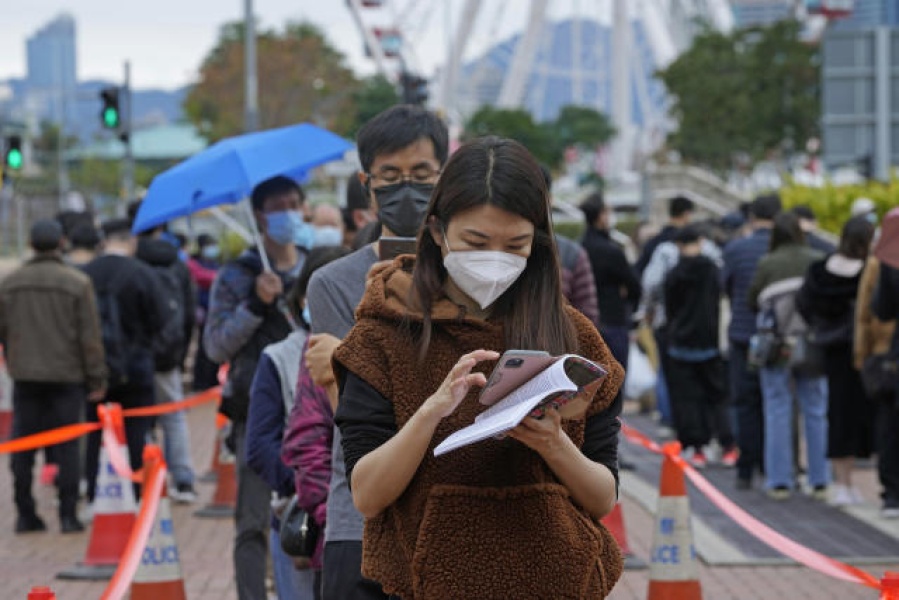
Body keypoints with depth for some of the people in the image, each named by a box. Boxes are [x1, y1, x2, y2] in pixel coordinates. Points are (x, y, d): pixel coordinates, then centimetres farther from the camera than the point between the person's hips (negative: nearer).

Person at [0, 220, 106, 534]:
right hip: (66, 375, -3)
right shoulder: (77, 283, -7)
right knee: (67, 447, 2)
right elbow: (90, 337, -7)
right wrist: (96, 380, -1)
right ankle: (68, 516, 0)